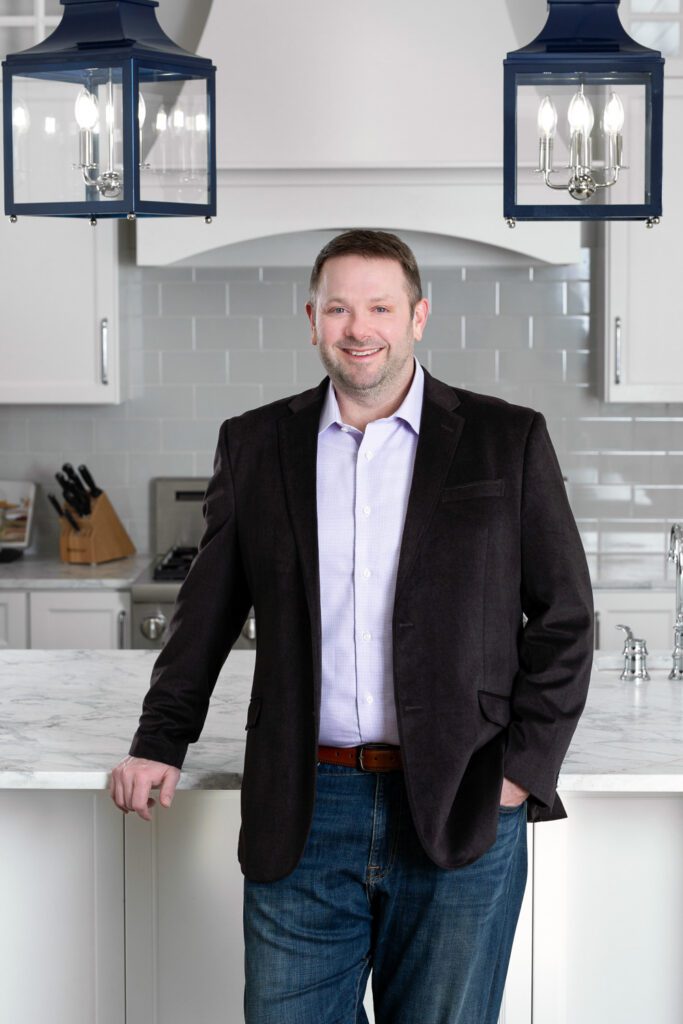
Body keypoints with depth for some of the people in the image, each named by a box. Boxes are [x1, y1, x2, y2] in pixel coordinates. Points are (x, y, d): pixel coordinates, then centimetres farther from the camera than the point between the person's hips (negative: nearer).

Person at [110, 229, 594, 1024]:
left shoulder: (508, 440, 1)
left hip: (462, 812, -1)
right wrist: (160, 743, 9)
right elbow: (209, 609, 14)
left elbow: (564, 618, 2)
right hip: (300, 816, 2)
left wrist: (524, 769, -5)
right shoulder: (255, 445, 7)